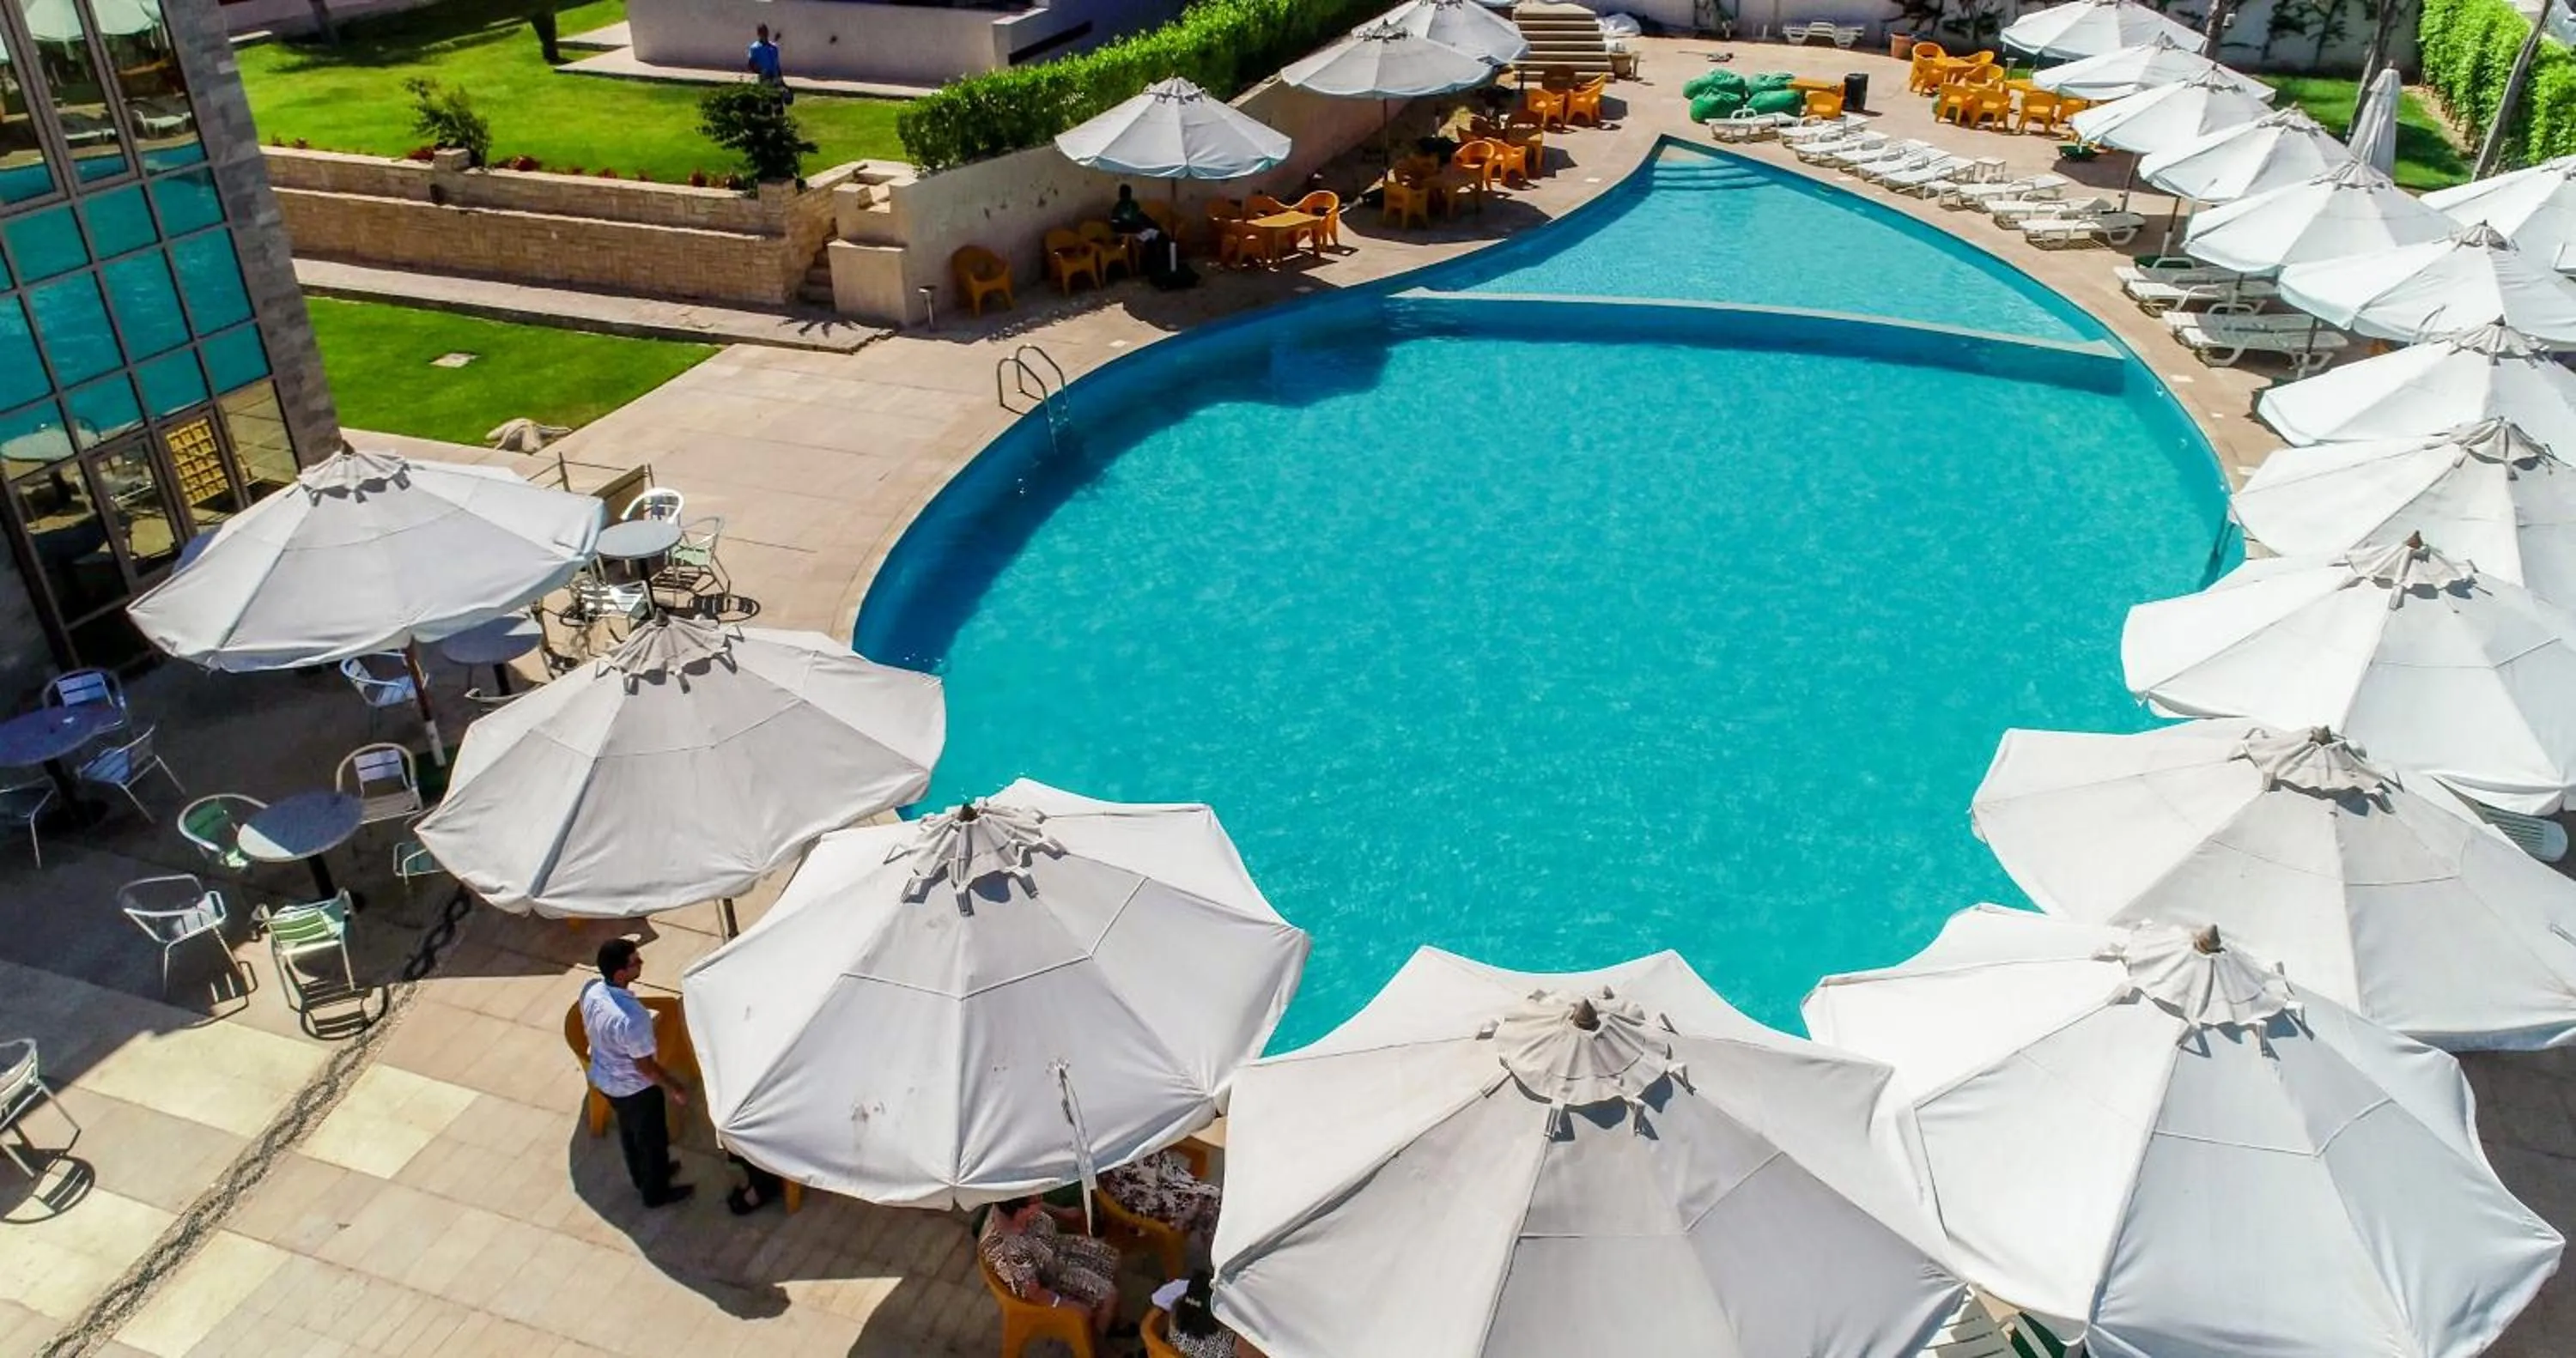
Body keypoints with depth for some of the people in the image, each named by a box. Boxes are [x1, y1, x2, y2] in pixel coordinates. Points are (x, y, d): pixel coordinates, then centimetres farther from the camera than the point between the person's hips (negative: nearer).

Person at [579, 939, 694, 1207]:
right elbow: (646, 1067, -27)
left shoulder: (590, 990, -18)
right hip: (634, 1088, -7)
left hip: (602, 1077, 7)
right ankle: (656, 1192, 44)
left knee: (628, 1130, 32)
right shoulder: (631, 1017, -41)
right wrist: (675, 1088, -11)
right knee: (652, 1140, 21)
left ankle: (641, 1176, 56)